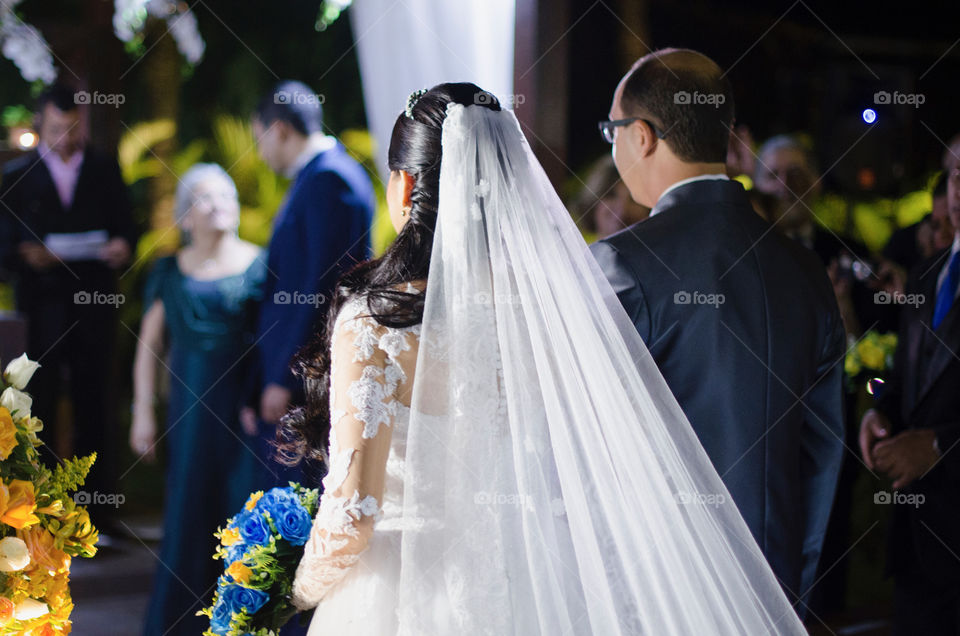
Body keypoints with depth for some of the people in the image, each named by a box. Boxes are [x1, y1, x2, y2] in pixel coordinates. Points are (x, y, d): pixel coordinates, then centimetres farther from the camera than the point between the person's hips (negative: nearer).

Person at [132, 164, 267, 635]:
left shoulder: (261, 265, 1)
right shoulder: (171, 272, 8)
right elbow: (149, 343, 10)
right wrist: (144, 412, 5)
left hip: (246, 406, -2)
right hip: (190, 406, 2)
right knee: (188, 512, 3)